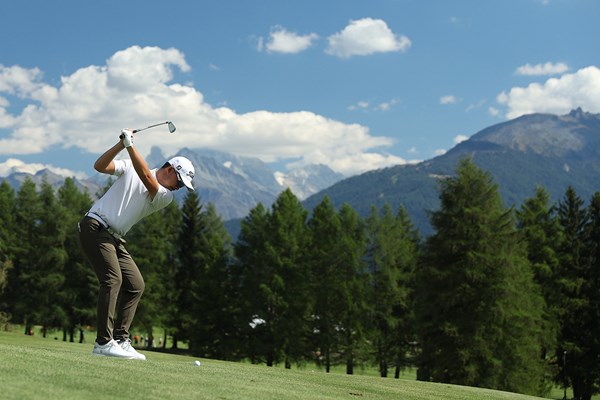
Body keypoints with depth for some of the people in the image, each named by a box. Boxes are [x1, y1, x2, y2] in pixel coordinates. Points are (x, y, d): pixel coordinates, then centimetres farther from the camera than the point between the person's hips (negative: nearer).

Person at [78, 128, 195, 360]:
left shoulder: (166, 197, 4)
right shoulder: (130, 168, 1)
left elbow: (147, 179, -14)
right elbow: (100, 166, -8)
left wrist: (130, 145, -20)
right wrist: (122, 144, -19)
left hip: (115, 239, 7)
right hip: (95, 226, -7)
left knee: (136, 285, 2)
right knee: (113, 279, -20)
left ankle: (120, 340, 3)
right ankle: (104, 342, -23)